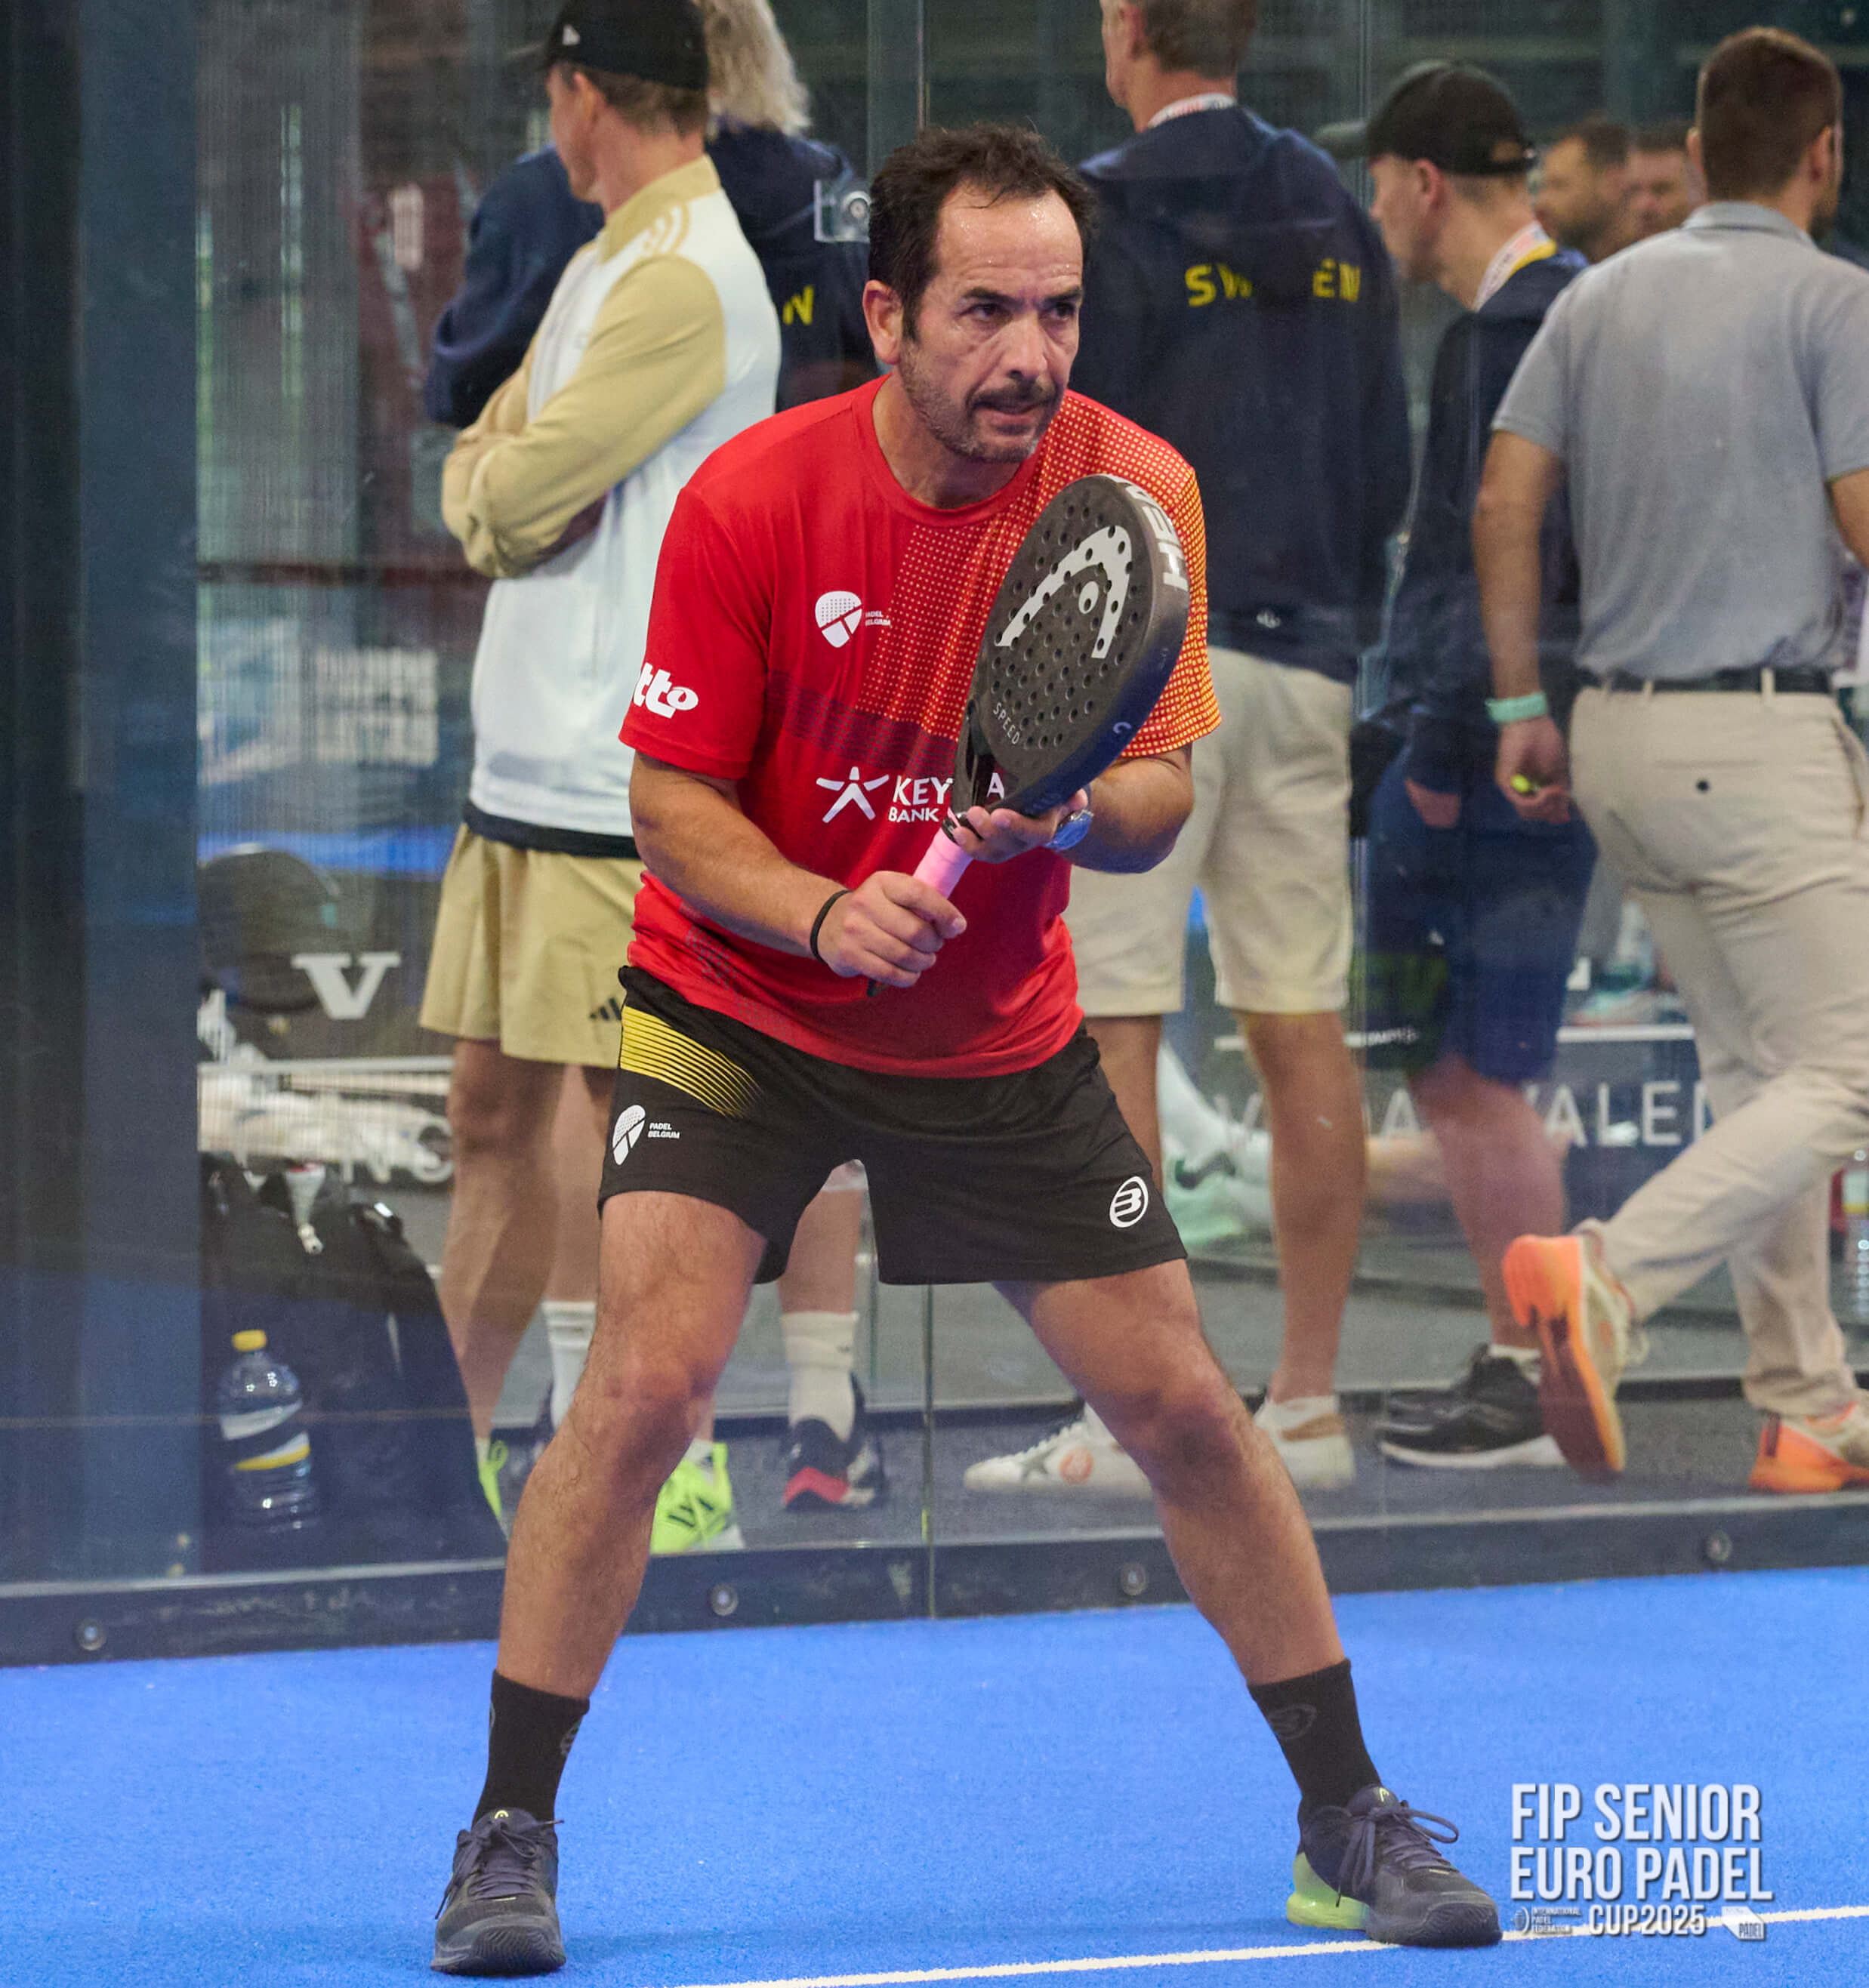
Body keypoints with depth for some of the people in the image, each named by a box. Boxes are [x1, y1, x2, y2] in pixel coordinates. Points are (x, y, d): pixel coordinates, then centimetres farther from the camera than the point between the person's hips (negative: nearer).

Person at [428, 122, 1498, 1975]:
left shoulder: (1137, 489, -13)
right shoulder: (750, 499, -19)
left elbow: (1158, 797, -8)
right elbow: (673, 796, -12)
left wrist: (1070, 813, -32)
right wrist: (820, 913, -30)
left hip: (1005, 1046, 2)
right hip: (738, 1010, -2)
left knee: (1184, 1407, 2)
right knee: (648, 1374, -19)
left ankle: (1348, 1822, 19)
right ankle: (507, 1839, -8)